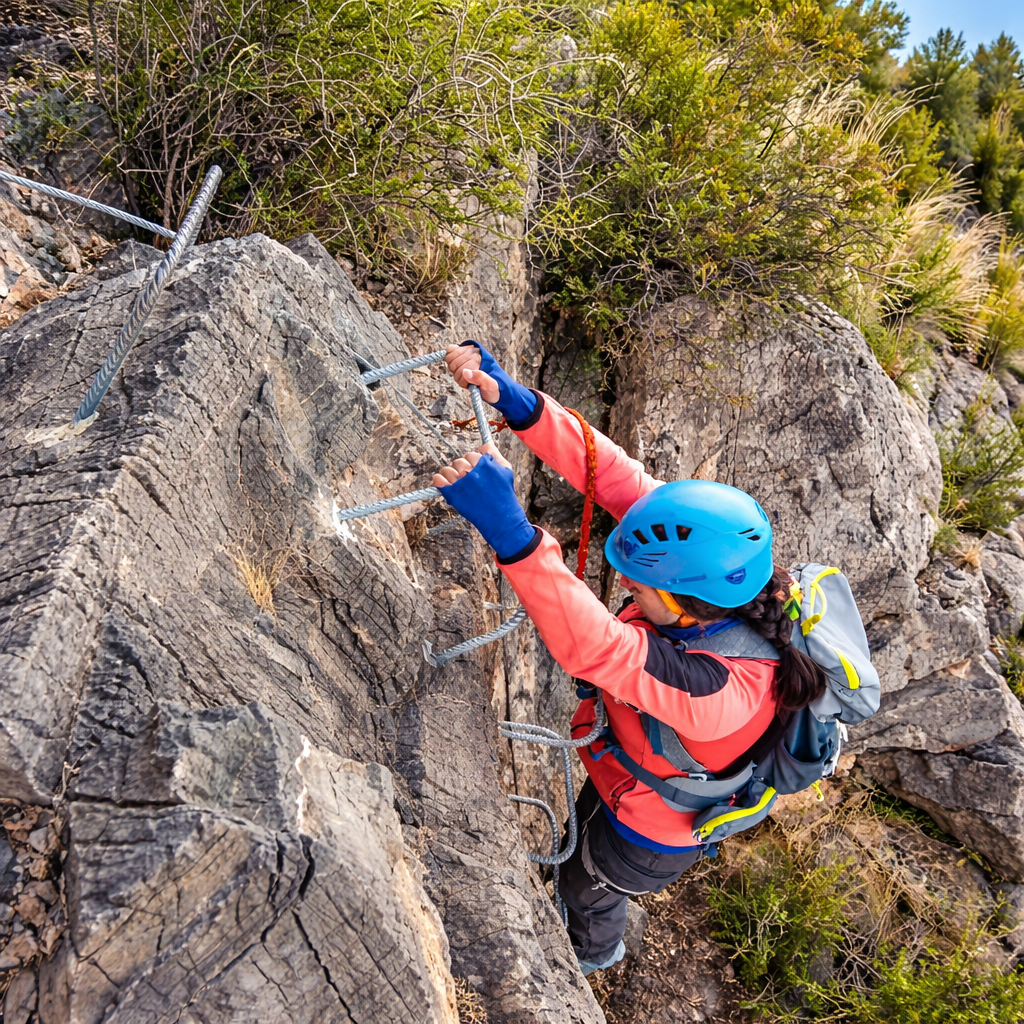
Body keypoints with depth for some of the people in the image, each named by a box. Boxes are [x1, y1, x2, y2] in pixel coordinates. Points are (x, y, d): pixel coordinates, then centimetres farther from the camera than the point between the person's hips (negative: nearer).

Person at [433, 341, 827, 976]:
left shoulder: (724, 688, -47)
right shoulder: (710, 562, -28)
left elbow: (592, 645, -62)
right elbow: (610, 471, -32)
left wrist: (511, 531, -71)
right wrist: (514, 399, -41)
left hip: (655, 832, -6)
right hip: (624, 772, 6)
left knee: (585, 888, 29)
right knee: (584, 832, 38)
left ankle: (595, 952, 68)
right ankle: (605, 918, 74)